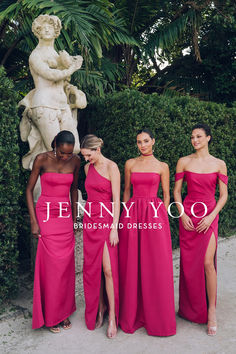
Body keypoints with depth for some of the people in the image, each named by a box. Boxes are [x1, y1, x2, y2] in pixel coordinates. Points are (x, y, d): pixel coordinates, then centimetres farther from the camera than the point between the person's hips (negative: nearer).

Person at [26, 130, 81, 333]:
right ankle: (51, 316, 16)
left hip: (65, 217, 4)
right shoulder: (42, 159, -10)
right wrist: (33, 221, -9)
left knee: (66, 266, 6)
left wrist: (75, 217, 11)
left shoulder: (75, 161, 0)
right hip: (46, 215, -3)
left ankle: (64, 312, 23)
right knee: (51, 266, -2)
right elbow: (29, 190, -4)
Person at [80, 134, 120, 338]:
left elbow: (116, 199, -11)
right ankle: (99, 308, 24)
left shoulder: (111, 167, -8)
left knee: (108, 269, -6)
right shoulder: (88, 168, 11)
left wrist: (114, 228, -15)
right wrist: (87, 217, 18)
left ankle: (112, 316, 7)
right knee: (92, 268, 9)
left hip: (106, 220, -6)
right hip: (90, 220, 6)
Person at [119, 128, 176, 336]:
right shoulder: (130, 164, 10)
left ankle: (157, 317, 18)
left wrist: (163, 218, 2)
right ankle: (133, 313, 22)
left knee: (156, 265, 1)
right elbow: (127, 190, 13)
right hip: (132, 213, 2)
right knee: (132, 265, 5)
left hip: (155, 213, -1)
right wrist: (125, 214, 10)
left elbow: (166, 195, 7)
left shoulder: (162, 166, 5)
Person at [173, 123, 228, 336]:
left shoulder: (219, 164, 3)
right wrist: (182, 214, -5)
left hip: (209, 215, -1)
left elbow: (223, 195, 2)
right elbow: (176, 190, 5)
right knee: (188, 262, 6)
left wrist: (211, 217, -9)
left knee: (207, 262, -11)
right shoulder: (184, 162, 4)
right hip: (188, 215, 1)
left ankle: (211, 312, 6)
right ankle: (190, 309, 25)